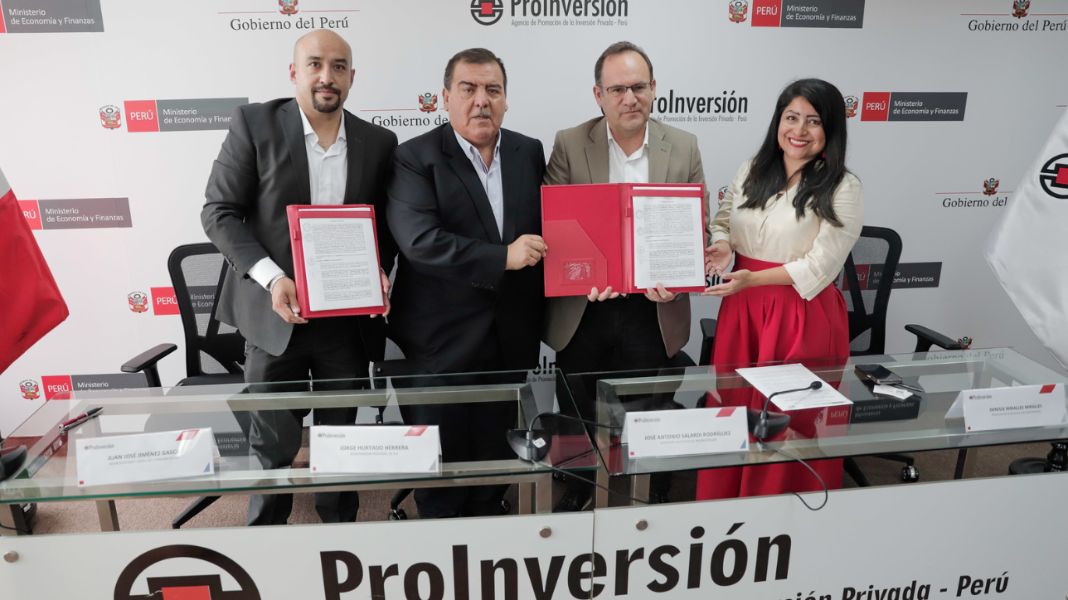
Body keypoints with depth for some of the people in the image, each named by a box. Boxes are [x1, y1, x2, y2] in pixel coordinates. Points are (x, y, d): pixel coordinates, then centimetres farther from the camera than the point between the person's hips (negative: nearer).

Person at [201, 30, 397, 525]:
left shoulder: (378, 143, 3)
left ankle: (340, 527, 38)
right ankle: (264, 530, 38)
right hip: (274, 313, -2)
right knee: (272, 445, 13)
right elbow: (219, 212, -5)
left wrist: (380, 270, -9)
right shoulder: (255, 123, -4)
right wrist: (271, 278, -17)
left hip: (348, 318, 2)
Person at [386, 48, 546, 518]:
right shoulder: (415, 158, -8)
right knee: (442, 463, 10)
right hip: (441, 342, -4)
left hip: (510, 339, 5)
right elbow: (419, 240, -20)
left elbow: (544, 229, 14)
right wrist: (502, 258, -23)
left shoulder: (529, 153, 8)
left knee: (496, 458, 18)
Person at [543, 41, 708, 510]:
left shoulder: (684, 147, 2)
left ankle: (656, 498, 38)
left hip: (654, 310, 1)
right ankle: (576, 494, 43)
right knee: (579, 416, 17)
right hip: (582, 310, 0)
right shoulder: (569, 145, -2)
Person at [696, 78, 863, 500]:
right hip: (740, 310, 4)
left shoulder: (842, 188, -6)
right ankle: (723, 502, 28)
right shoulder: (751, 172, 8)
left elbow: (821, 265, -12)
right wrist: (721, 248, -8)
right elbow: (722, 223, 15)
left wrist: (751, 278, -21)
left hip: (803, 316, -4)